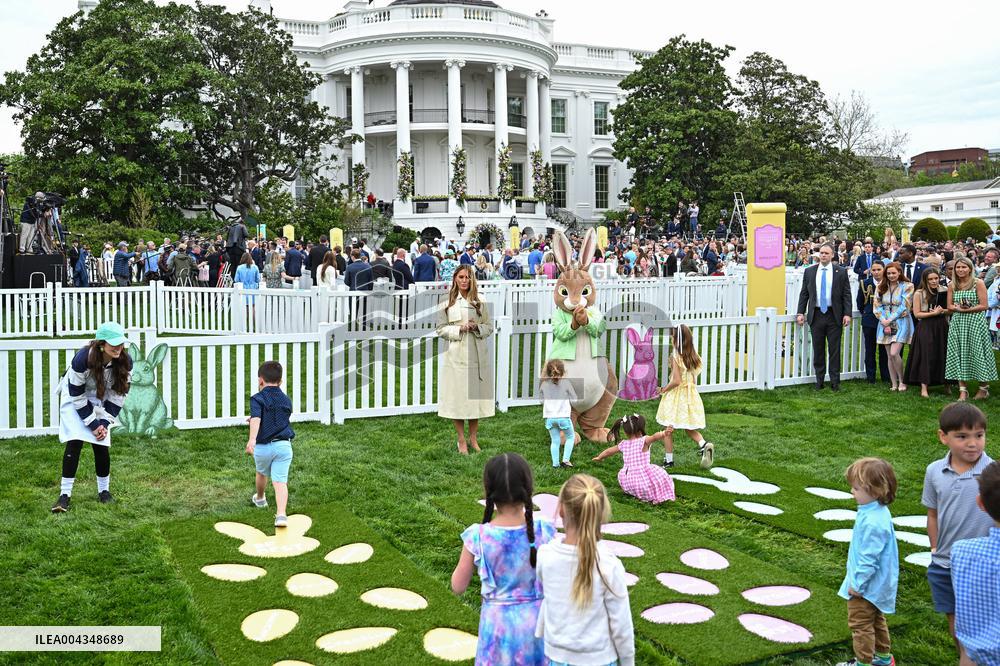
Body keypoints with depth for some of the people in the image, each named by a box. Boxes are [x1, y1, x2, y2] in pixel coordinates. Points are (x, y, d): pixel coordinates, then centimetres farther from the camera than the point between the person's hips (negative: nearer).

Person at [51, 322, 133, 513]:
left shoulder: (125, 361, -23)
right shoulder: (82, 359, -34)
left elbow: (118, 394, -10)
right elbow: (77, 395, -23)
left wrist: (104, 422, -14)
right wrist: (93, 424, -19)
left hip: (101, 401, 3)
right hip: (74, 400, -3)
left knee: (101, 445, -5)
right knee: (75, 442, -15)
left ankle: (104, 490, 15)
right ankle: (65, 494, -7)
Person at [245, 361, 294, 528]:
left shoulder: (258, 398, -3)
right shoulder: (286, 400, 13)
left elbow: (256, 419, -21)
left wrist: (252, 439, -34)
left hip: (262, 447, -1)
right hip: (283, 445, 2)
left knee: (262, 473, 26)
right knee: (280, 481, -5)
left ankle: (260, 499, 52)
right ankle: (281, 514, -22)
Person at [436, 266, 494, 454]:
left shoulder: (480, 303, 8)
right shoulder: (447, 304, 1)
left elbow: (489, 327, 10)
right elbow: (441, 329, 1)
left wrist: (477, 327, -9)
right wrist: (459, 329, -13)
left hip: (478, 356, 2)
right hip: (456, 356, -2)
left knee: (476, 396, 7)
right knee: (458, 398, 0)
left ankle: (473, 438, 21)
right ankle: (461, 440, 12)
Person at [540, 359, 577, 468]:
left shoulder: (544, 384, 1)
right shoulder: (566, 382, -8)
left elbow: (541, 400, 12)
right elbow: (574, 398, -1)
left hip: (549, 417, 3)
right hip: (563, 416, -3)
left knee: (555, 441, 14)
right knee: (570, 436, 19)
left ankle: (555, 463, 11)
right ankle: (565, 460, 9)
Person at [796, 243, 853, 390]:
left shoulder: (841, 272, 2)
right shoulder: (809, 271, 7)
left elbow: (846, 294, 1)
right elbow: (804, 294, 8)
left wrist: (847, 314, -8)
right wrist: (801, 313, 0)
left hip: (834, 316, -1)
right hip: (816, 315, 2)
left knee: (834, 350, 2)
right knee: (818, 350, 6)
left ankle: (835, 381, 9)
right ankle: (819, 380, 15)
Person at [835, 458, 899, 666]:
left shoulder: (873, 523, -33)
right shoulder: (879, 512, 1)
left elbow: (869, 558, -29)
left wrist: (858, 583, -18)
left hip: (866, 586, -10)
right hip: (877, 584, 10)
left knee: (860, 624, 5)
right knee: (876, 620, 25)